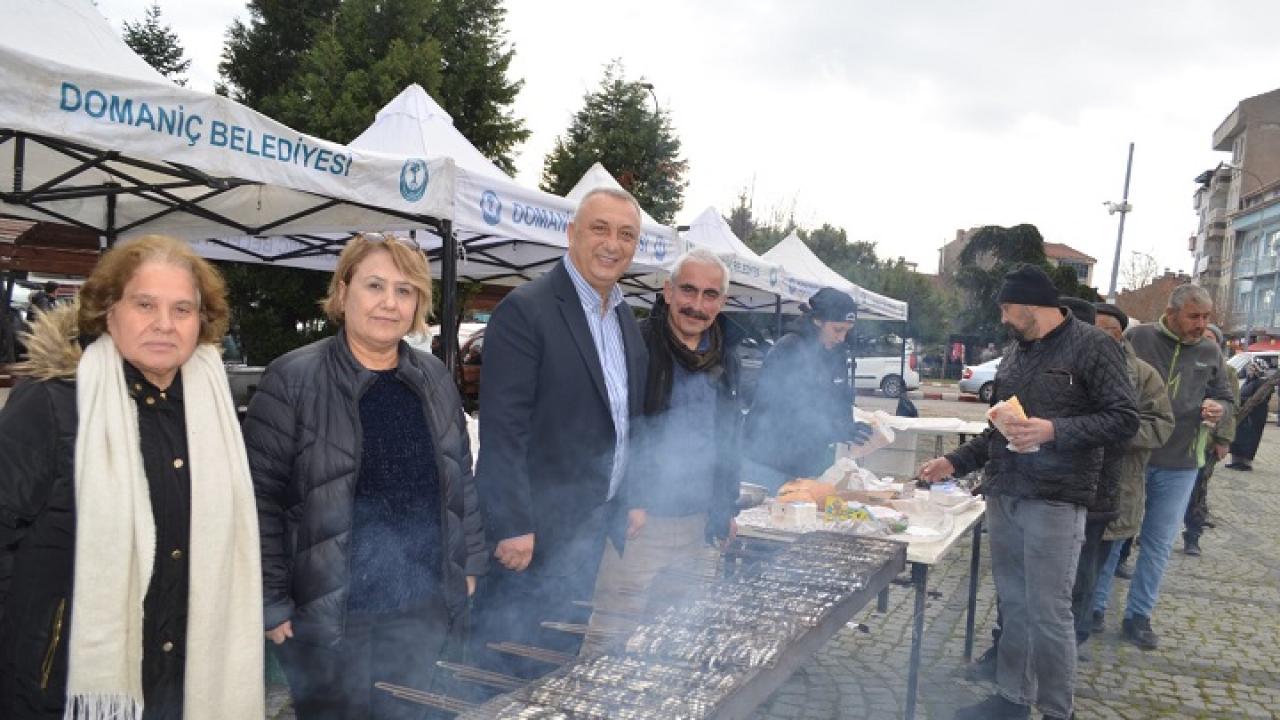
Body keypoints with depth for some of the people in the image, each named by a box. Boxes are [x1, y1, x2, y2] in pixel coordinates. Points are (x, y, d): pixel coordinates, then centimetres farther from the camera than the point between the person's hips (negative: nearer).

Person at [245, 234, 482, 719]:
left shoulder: (434, 378, 4)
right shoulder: (292, 379, -11)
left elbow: (461, 477, 11)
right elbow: (261, 498, -10)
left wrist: (469, 564, 9)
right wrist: (270, 602, -11)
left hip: (427, 607, 4)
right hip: (328, 612, -4)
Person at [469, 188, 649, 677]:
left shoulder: (625, 317, 10)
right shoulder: (525, 310, -15)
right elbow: (502, 427, -19)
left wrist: (632, 499, 15)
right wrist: (513, 526, -20)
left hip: (592, 522, 8)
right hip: (535, 526, -7)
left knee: (562, 655, 19)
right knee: (514, 665, 5)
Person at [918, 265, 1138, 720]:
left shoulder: (1090, 346, -5)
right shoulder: (1016, 352, 15)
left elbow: (1124, 419, -11)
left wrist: (1055, 430, -21)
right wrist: (956, 462, 14)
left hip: (1055, 501, -6)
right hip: (1003, 495, 6)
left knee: (1048, 613, -1)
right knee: (1013, 604, 12)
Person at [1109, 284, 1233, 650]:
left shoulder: (1210, 353, 6)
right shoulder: (1137, 338, -7)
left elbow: (1225, 398, 15)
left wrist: (1219, 409, -9)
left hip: (1179, 465, 4)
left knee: (1158, 543, 10)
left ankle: (1138, 615, 22)